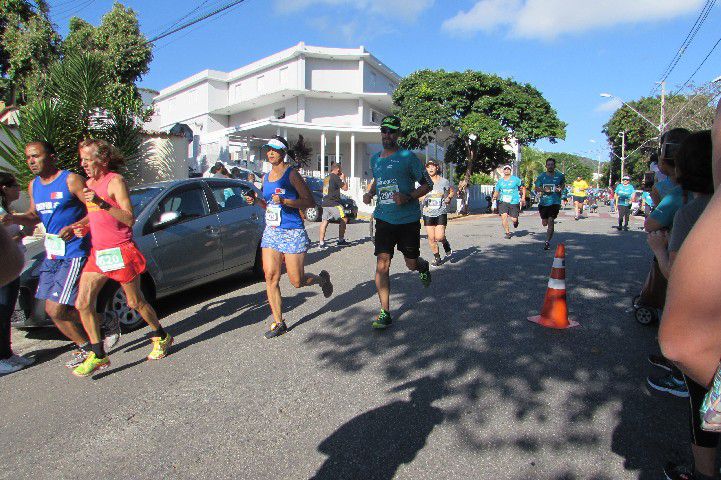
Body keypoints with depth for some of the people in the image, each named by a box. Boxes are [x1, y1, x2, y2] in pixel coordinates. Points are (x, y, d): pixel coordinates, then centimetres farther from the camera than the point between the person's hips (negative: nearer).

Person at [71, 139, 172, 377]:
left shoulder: (115, 181, -10)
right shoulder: (89, 183, 14)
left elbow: (129, 218, -19)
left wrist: (102, 203, -29)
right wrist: (84, 228, 6)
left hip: (121, 252, -7)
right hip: (97, 252, 8)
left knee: (135, 302, 5)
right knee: (83, 304, 1)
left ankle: (161, 337, 26)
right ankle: (98, 355, 13)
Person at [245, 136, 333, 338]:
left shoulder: (291, 174, -7)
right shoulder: (266, 177, 14)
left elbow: (310, 201, -11)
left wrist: (285, 201, -22)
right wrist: (257, 201, 5)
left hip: (293, 232, -6)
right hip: (271, 231, 7)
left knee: (297, 281, -3)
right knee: (270, 277, 0)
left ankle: (321, 278, 31)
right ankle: (278, 323, 12)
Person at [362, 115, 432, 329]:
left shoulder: (408, 157, -5)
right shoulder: (375, 159, 10)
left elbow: (428, 184, -3)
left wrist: (408, 197, -19)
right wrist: (370, 193, 10)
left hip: (408, 219, -3)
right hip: (384, 218, 3)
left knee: (411, 264, 8)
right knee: (382, 264, -7)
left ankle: (423, 266, 47)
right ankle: (385, 313, 3)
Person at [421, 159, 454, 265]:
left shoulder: (444, 181, 1)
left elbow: (453, 191, 17)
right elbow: (419, 196, 16)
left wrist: (448, 198, -2)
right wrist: (422, 199, -7)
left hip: (441, 213, -2)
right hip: (428, 214, 2)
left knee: (439, 237, -14)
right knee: (431, 238, 1)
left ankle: (446, 245, 21)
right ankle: (437, 258, 20)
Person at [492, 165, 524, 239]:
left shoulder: (516, 179, 1)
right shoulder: (500, 181, 8)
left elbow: (523, 188, 8)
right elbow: (496, 191, 13)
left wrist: (523, 198, -3)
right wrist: (494, 197, -9)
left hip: (514, 202, -2)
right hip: (503, 202, 2)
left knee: (514, 219, -4)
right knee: (504, 216, -15)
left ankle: (516, 220, 35)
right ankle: (507, 233, 2)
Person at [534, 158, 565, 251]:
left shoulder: (560, 176, 3)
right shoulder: (541, 176, 4)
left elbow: (563, 184, 21)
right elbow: (536, 188, 6)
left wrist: (560, 189, -2)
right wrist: (543, 189, -14)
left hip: (555, 202, -2)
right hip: (543, 202, 2)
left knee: (550, 221, -13)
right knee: (544, 223, 10)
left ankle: (547, 242, -6)